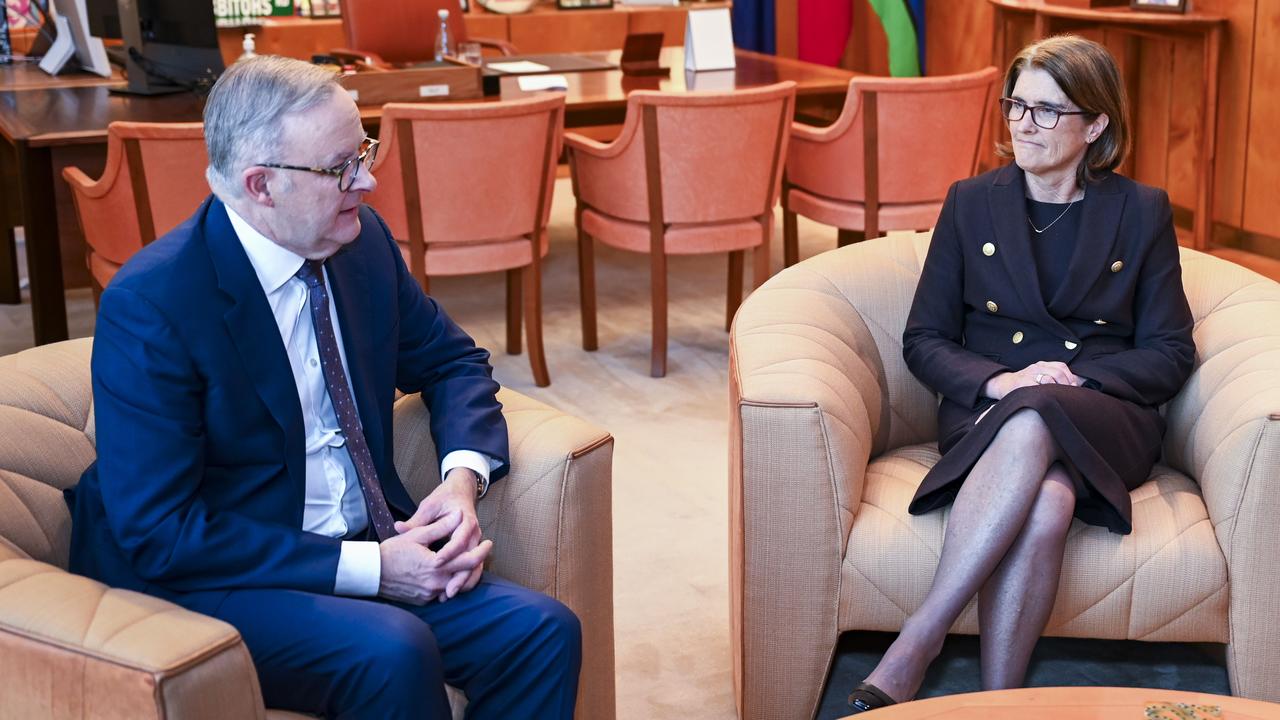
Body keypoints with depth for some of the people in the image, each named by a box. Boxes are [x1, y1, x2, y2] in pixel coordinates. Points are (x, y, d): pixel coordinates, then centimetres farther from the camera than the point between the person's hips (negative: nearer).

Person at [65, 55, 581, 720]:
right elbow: (160, 533, -19)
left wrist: (463, 477, -6)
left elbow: (450, 360, 16)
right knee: (392, 650, -33)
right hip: (213, 585, -6)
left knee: (542, 632, -17)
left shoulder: (362, 242, 0)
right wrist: (367, 568, -23)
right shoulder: (148, 304, -18)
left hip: (372, 552, 6)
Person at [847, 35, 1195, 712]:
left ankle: (912, 647, -38)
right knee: (1044, 501, -38)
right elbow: (923, 339, 9)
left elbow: (1171, 352, 8)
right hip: (987, 413, 1)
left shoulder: (1142, 212, 10)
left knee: (1030, 424, -39)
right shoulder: (971, 202, 12)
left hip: (1105, 416, 0)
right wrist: (997, 380, -11)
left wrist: (1077, 376, -10)